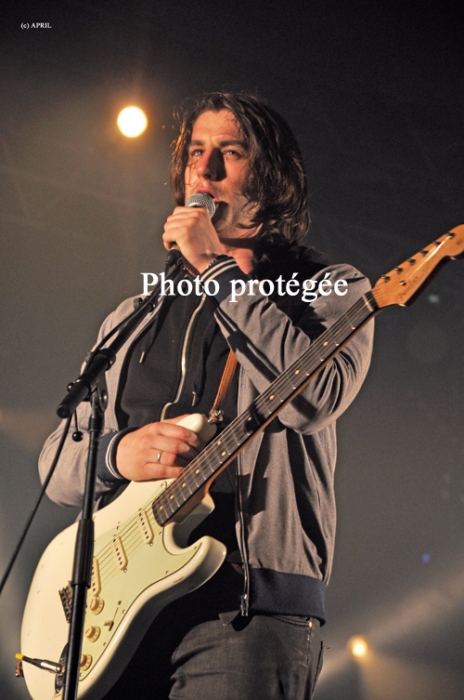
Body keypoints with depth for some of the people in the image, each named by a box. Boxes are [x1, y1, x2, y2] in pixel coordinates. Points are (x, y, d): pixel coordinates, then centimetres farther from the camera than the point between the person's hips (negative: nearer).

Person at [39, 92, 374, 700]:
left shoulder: (329, 290, 8)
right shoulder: (134, 318, 21)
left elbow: (314, 395, -15)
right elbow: (56, 462, 18)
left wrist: (218, 269, -6)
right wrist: (115, 454, -5)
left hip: (249, 608, -4)